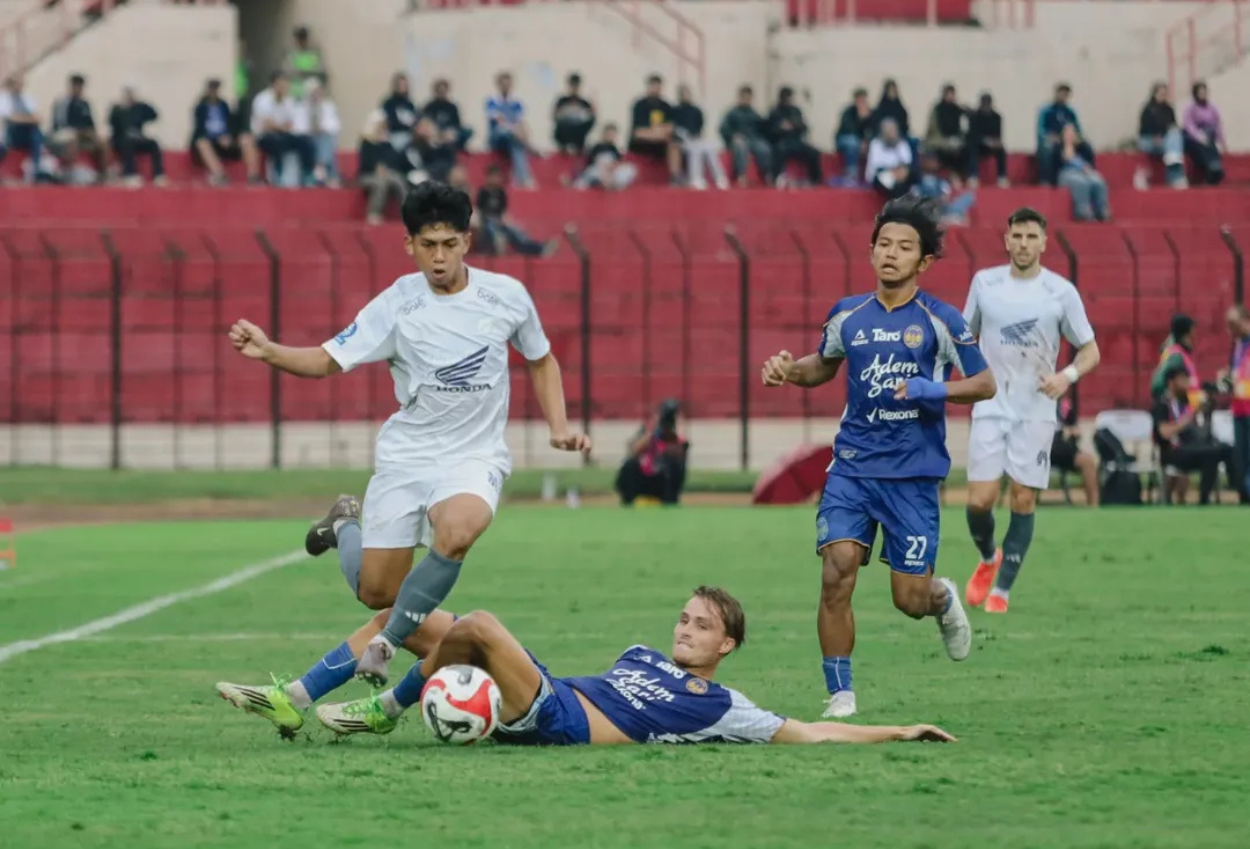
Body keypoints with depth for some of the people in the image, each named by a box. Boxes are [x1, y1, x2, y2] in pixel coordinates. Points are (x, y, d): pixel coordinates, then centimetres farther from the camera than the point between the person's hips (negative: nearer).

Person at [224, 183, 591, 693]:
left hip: (474, 456, -1)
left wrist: (559, 427, 2)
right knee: (377, 593, 1)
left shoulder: (506, 296, -4)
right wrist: (269, 352, -27)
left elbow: (540, 361, 14)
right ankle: (346, 525, 38)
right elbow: (327, 361, -9)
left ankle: (386, 642, -15)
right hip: (405, 455, 1)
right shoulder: (396, 306, -9)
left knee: (457, 530, -35)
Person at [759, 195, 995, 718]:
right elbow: (824, 365, 25)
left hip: (913, 473, -2)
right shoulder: (848, 315, 7)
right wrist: (789, 370, 4)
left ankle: (944, 599, 38)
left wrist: (932, 390, -16)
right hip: (853, 465, 2)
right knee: (837, 573, -16)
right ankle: (840, 697, -5)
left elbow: (985, 383, 0)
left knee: (911, 599, -2)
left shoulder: (941, 321, -3)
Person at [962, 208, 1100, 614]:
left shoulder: (1061, 291, -3)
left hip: (1036, 411, -1)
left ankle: (1001, 590, 9)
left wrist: (1067, 376, -18)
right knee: (980, 500, -7)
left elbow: (1090, 351, 2)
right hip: (990, 408, 1)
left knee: (1023, 501, -2)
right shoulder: (984, 282, 2)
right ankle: (988, 559, 24)